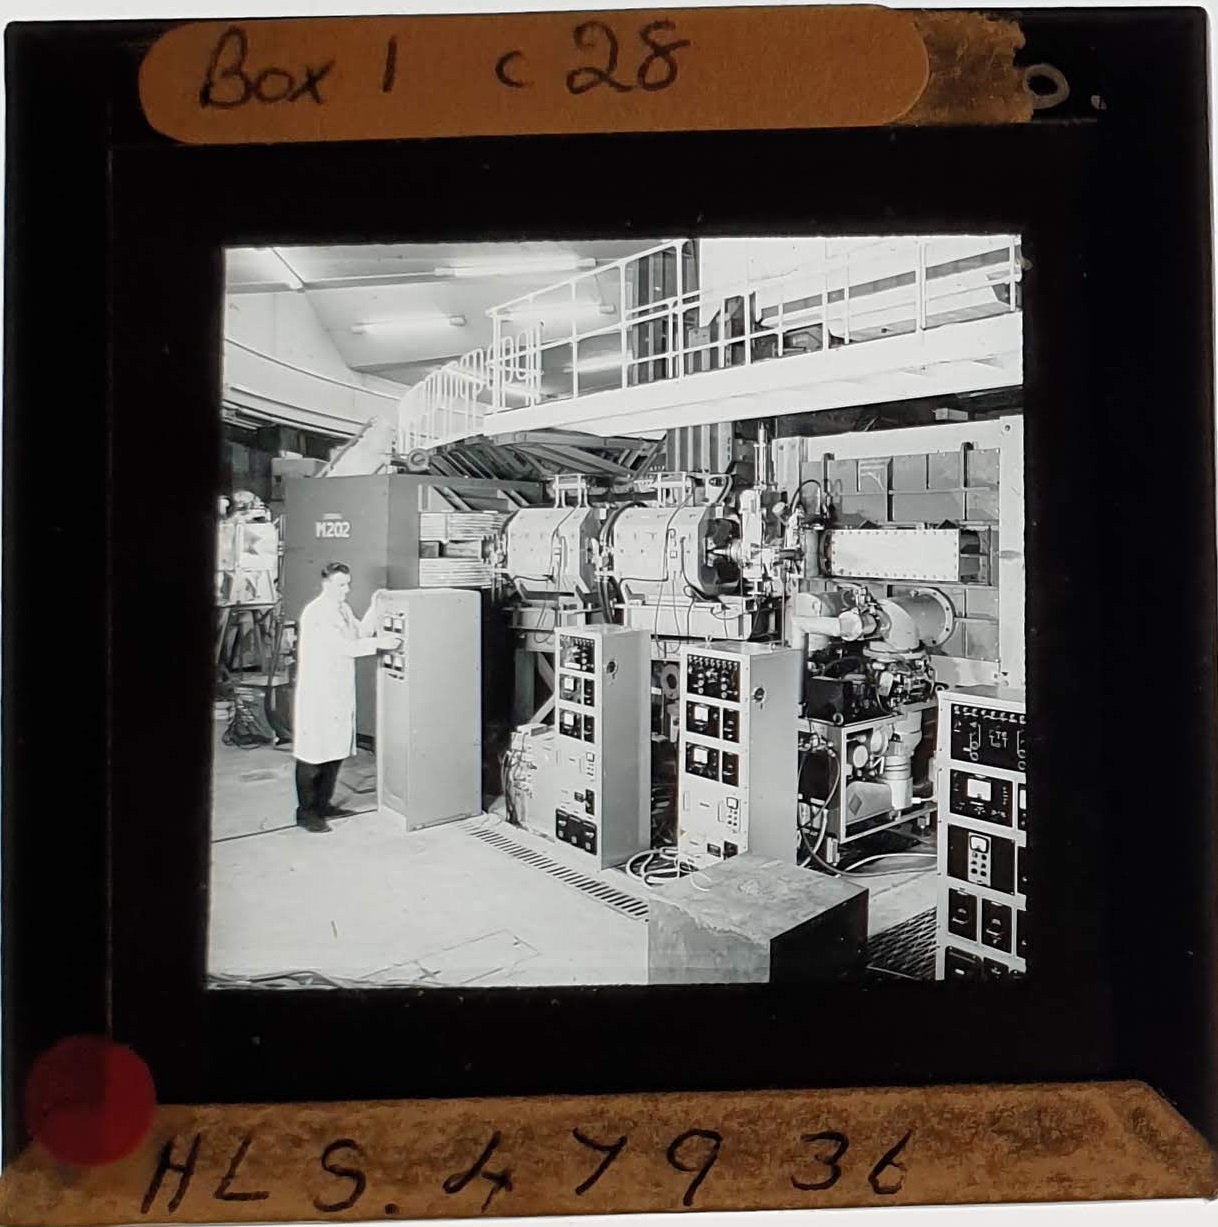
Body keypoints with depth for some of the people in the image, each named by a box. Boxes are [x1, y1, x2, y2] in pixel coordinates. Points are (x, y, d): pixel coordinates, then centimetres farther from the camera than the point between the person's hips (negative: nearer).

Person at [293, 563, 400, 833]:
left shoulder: (343, 608, 12)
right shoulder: (316, 612, -16)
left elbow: (360, 633, 12)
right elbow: (344, 646, -22)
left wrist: (374, 608, 4)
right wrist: (379, 643, -24)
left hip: (340, 691, 9)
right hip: (318, 692, -9)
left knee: (336, 750, 14)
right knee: (313, 754, -1)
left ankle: (323, 804, 26)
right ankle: (306, 813, 8)